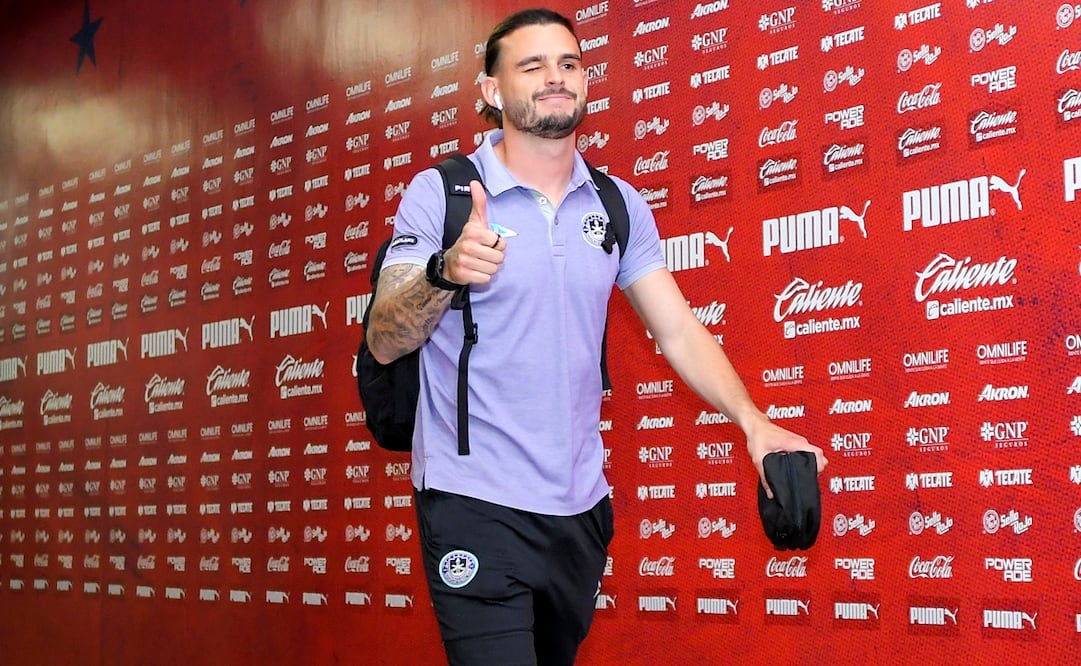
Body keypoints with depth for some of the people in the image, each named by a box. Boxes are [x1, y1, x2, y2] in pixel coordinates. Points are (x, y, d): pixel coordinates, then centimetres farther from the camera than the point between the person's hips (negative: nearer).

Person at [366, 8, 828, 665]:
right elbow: (384, 342, -11)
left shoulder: (619, 205, 6)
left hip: (581, 506, 5)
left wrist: (752, 421, -12)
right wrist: (445, 273, -31)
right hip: (476, 505, -5)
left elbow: (678, 328, 3)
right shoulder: (440, 193, -7)